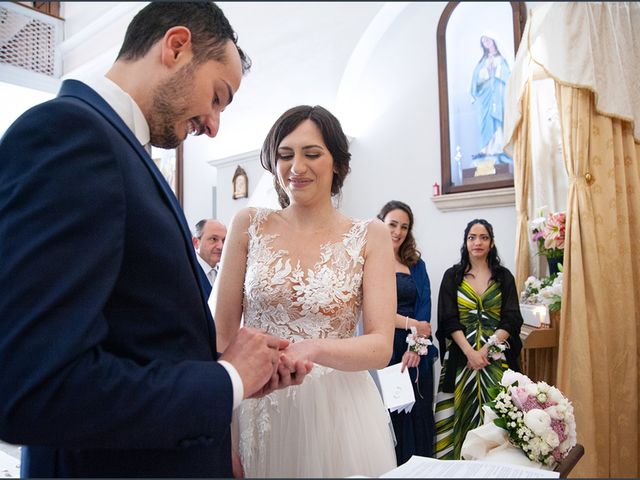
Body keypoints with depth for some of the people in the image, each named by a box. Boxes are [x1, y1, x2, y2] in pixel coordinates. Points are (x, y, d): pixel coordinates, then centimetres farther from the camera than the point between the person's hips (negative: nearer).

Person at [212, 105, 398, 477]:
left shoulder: (370, 236, -4)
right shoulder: (249, 225, -1)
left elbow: (381, 347, -10)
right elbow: (223, 332, -2)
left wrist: (312, 349, -29)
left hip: (338, 411, 0)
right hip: (257, 409, 1)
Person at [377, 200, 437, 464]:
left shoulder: (416, 265, 13)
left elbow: (424, 308, 3)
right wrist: (412, 324, -12)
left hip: (415, 353, 4)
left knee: (417, 415, 8)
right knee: (387, 414, 2)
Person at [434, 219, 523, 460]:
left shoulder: (504, 277, 8)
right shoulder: (452, 276, 6)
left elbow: (511, 320, 0)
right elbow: (449, 320, -1)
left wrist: (486, 349, -13)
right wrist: (470, 352, -14)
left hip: (497, 356, 1)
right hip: (461, 356, 0)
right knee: (461, 415, -1)